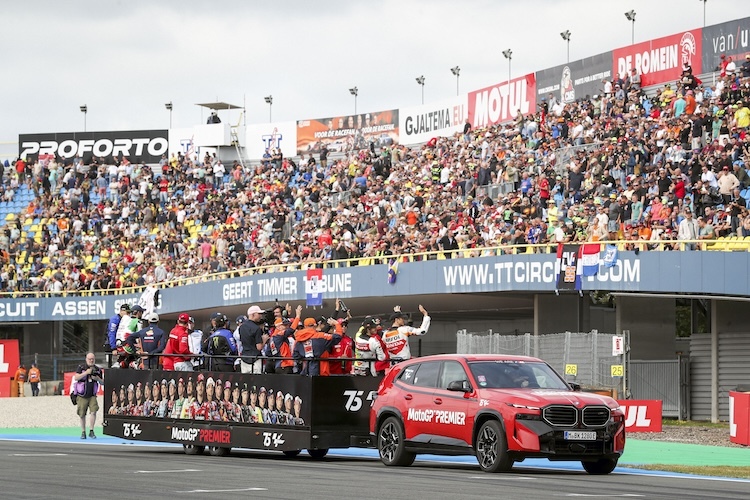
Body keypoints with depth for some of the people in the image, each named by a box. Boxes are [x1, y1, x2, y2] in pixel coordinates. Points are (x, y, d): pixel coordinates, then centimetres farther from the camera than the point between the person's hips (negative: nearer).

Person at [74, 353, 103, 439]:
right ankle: (83, 432, 18)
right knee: (82, 415, 4)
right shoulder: (81, 368, -3)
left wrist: (97, 378, -10)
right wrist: (86, 372, -23)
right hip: (82, 396, -1)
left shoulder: (98, 370, 5)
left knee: (93, 411, -18)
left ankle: (91, 431, -11)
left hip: (92, 396, 1)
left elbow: (102, 383, 12)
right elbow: (76, 378, -15)